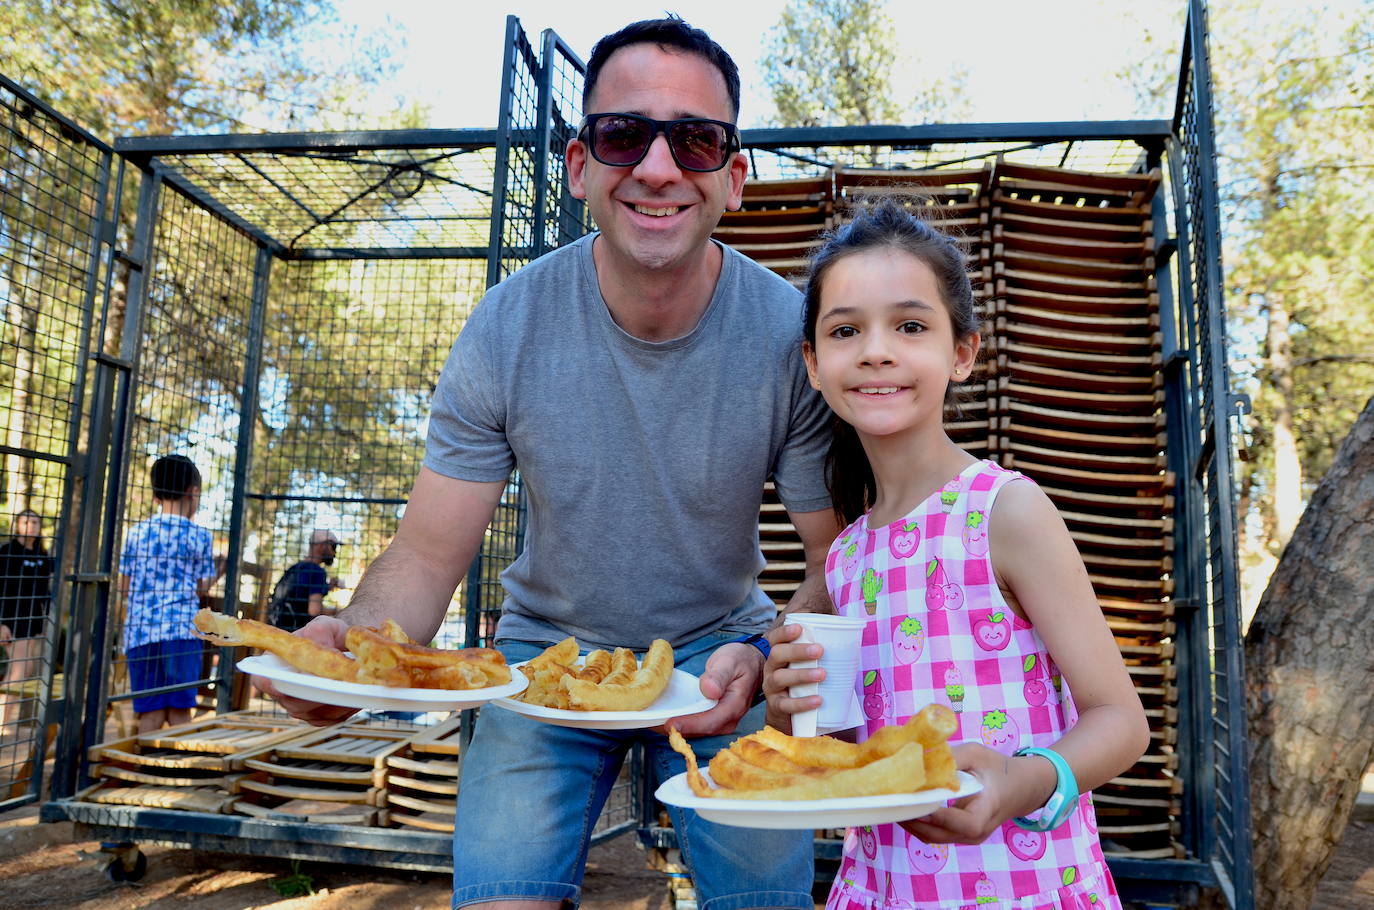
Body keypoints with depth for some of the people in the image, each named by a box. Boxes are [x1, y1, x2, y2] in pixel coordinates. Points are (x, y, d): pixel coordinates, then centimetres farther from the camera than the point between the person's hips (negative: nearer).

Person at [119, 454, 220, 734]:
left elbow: (124, 587, 12)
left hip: (140, 632, 3)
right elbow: (201, 589, 6)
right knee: (180, 709, 1)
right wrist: (219, 571, 24)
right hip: (181, 630, -3)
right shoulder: (200, 536, 1)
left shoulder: (136, 532, 8)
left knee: (149, 713, 4)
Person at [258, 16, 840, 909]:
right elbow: (428, 556, -14)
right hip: (548, 647, 1)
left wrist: (766, 656, -34)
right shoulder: (508, 329, -18)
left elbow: (841, 563, -14)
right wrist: (355, 637, -36)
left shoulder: (793, 336, -19)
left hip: (720, 650, 0)